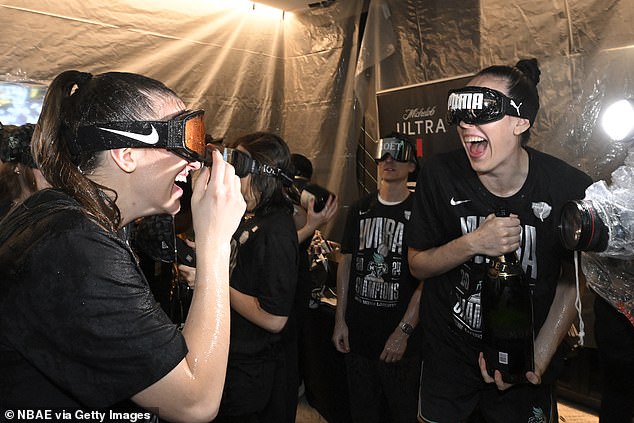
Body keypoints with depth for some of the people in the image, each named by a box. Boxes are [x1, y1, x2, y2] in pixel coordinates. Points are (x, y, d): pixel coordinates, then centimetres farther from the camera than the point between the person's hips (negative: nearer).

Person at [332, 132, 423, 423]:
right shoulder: (360, 210, 6)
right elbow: (346, 264, 9)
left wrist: (404, 331, -14)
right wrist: (340, 320, 5)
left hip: (400, 342, -4)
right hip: (357, 335, 4)